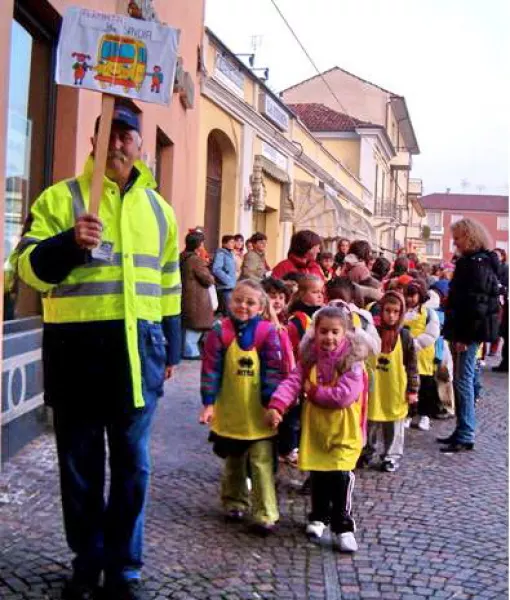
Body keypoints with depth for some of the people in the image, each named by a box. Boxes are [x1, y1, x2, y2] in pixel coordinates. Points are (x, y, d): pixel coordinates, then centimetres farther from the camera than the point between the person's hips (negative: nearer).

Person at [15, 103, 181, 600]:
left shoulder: (157, 208, 13)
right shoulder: (60, 198, 1)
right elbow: (28, 267, -5)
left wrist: (170, 349, 15)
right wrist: (70, 242, -23)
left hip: (137, 346, 3)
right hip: (76, 346, -2)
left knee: (132, 463, 7)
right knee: (80, 461, 8)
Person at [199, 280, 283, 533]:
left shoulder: (268, 332, -7)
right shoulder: (220, 332, -7)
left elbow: (273, 370, -6)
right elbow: (211, 369, -7)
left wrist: (272, 402, -10)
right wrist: (209, 403, -11)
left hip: (260, 414, -1)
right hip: (230, 413, 2)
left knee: (262, 463, -2)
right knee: (233, 462, 19)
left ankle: (266, 515, 4)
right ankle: (235, 502, 36)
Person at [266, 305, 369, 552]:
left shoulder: (352, 362, -12)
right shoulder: (309, 358, 1)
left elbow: (344, 395, -22)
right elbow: (292, 382, -10)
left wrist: (313, 391, -14)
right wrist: (277, 405, -26)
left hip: (343, 430, -4)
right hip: (314, 426, 4)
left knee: (340, 476, -10)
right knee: (317, 476, 13)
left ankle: (343, 526, 4)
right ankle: (319, 517, 34)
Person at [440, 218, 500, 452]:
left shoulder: (478, 264, -15)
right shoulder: (470, 262, 16)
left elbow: (476, 303, -21)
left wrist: (464, 336, -21)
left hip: (469, 332, -10)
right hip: (465, 330, 10)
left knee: (463, 381, -7)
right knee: (462, 380, 13)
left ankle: (466, 437, -2)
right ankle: (462, 431, 21)